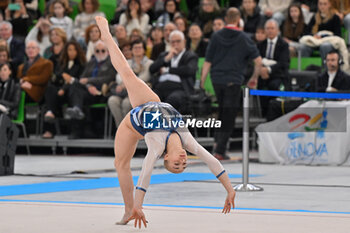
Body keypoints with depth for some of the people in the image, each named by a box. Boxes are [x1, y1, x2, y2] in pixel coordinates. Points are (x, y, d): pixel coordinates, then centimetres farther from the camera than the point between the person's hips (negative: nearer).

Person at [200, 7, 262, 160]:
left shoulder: (216, 37, 3)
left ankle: (218, 140, 11)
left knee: (222, 112, 21)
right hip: (233, 81, -3)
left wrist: (202, 81, 6)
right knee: (229, 116, 1)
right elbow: (258, 60, -3)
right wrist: (254, 77, 12)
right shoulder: (243, 38, -2)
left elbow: (208, 62, 2)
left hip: (216, 80, 3)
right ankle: (220, 150, -3)